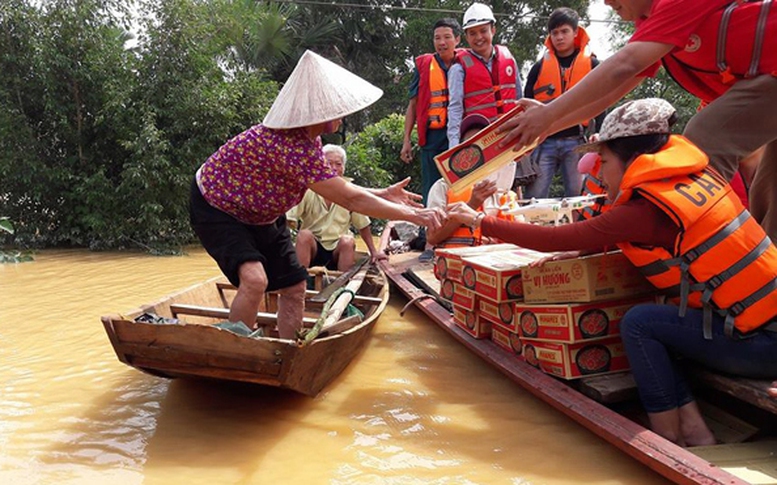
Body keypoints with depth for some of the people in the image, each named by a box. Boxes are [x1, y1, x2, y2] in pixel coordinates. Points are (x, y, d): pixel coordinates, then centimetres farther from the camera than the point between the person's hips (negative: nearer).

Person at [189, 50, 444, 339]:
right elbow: (350, 199, -33)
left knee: (294, 287, 9)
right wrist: (412, 215, -26)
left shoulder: (307, 139, -7)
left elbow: (336, 187, 5)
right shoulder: (292, 147, -36)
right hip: (215, 207, -9)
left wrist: (383, 194, 1)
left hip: (259, 215, 10)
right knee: (254, 280, -31)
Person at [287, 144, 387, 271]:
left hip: (337, 249, 1)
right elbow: (289, 219, -11)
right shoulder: (308, 190, -5)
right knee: (304, 235, -30)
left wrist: (374, 252, 6)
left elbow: (363, 225, 8)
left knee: (348, 241, -29)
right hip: (312, 247, -1)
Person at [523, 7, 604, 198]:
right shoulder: (540, 66, 11)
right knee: (534, 196, -3)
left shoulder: (592, 64, 9)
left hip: (576, 141, 0)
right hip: (544, 141, 1)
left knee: (577, 196, 2)